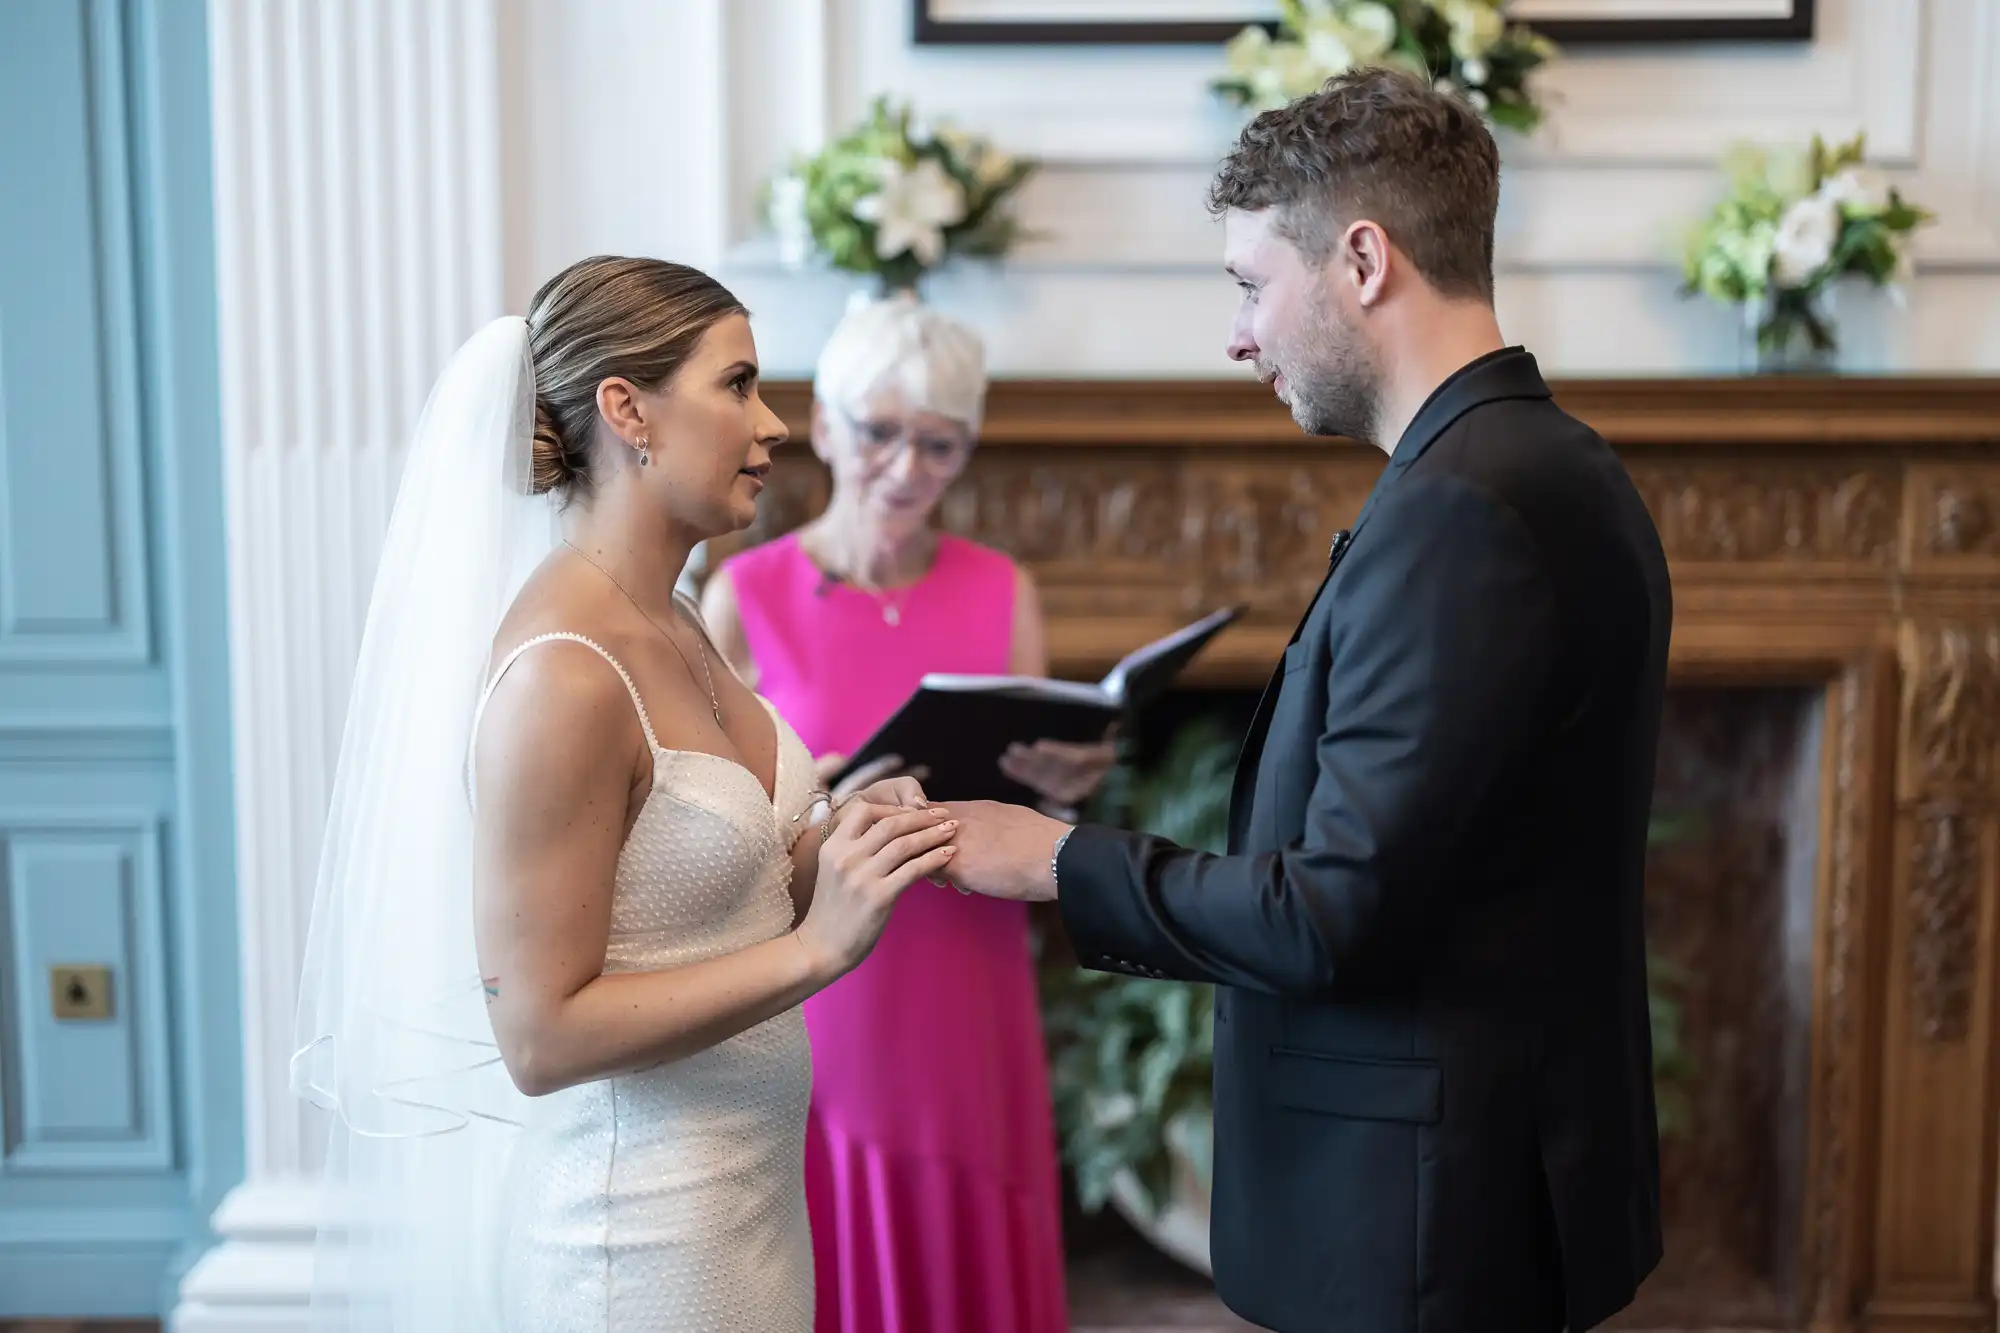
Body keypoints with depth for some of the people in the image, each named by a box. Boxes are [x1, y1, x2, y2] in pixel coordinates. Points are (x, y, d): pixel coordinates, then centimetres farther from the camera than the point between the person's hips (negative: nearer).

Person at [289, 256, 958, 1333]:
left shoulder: (673, 629, 3)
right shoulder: (562, 672, -23)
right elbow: (543, 1033, -21)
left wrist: (821, 852, -4)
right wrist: (816, 947, -25)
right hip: (629, 1220, -8)